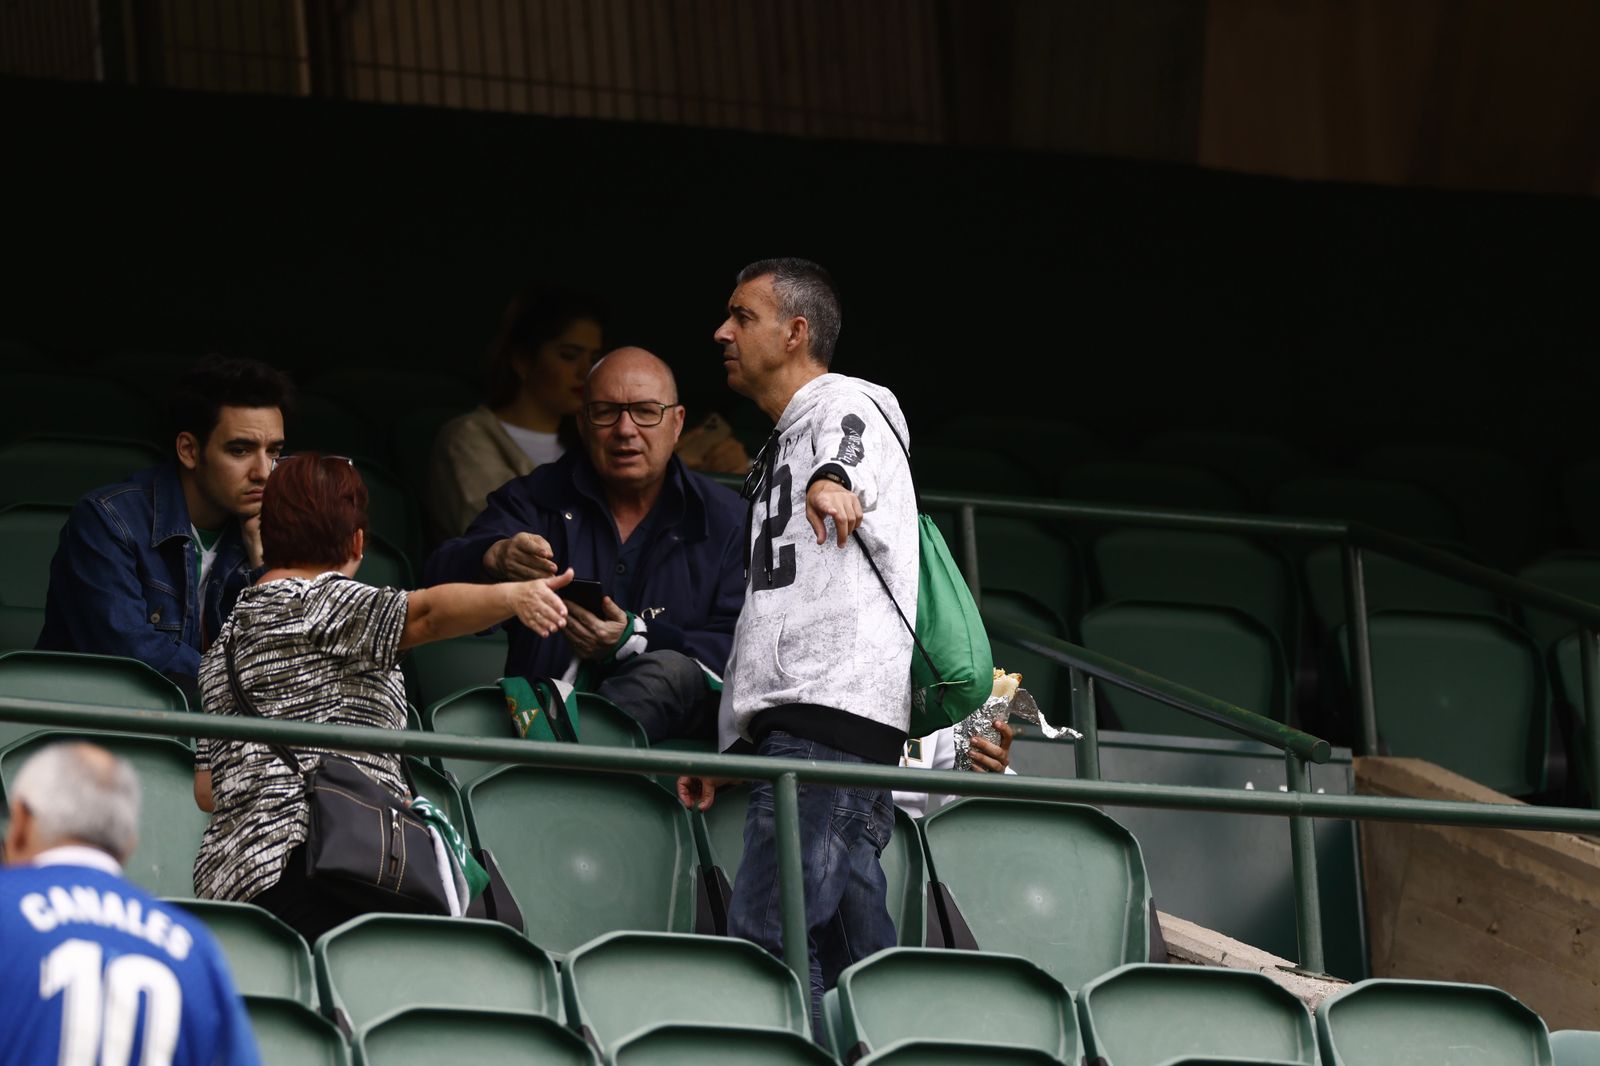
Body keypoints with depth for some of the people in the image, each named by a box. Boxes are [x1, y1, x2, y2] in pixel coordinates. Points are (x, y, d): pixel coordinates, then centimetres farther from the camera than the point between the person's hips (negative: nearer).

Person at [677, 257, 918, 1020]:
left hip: (836, 701, -10)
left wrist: (836, 479, -50)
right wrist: (729, 743, 28)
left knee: (765, 932, -19)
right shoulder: (780, 450, 30)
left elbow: (855, 441, -27)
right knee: (855, 949, 4)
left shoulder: (846, 404, 0)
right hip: (786, 724, 10)